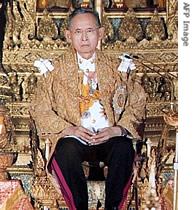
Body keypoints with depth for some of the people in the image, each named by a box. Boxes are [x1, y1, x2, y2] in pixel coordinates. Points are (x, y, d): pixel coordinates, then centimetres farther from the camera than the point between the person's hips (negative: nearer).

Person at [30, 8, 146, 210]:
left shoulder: (116, 67, 15)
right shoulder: (56, 68, 12)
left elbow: (137, 104, 9)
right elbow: (40, 108, 4)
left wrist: (118, 129, -10)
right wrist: (69, 129, -12)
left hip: (109, 137, 1)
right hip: (74, 137, -1)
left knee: (124, 148, -32)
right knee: (66, 151, -34)